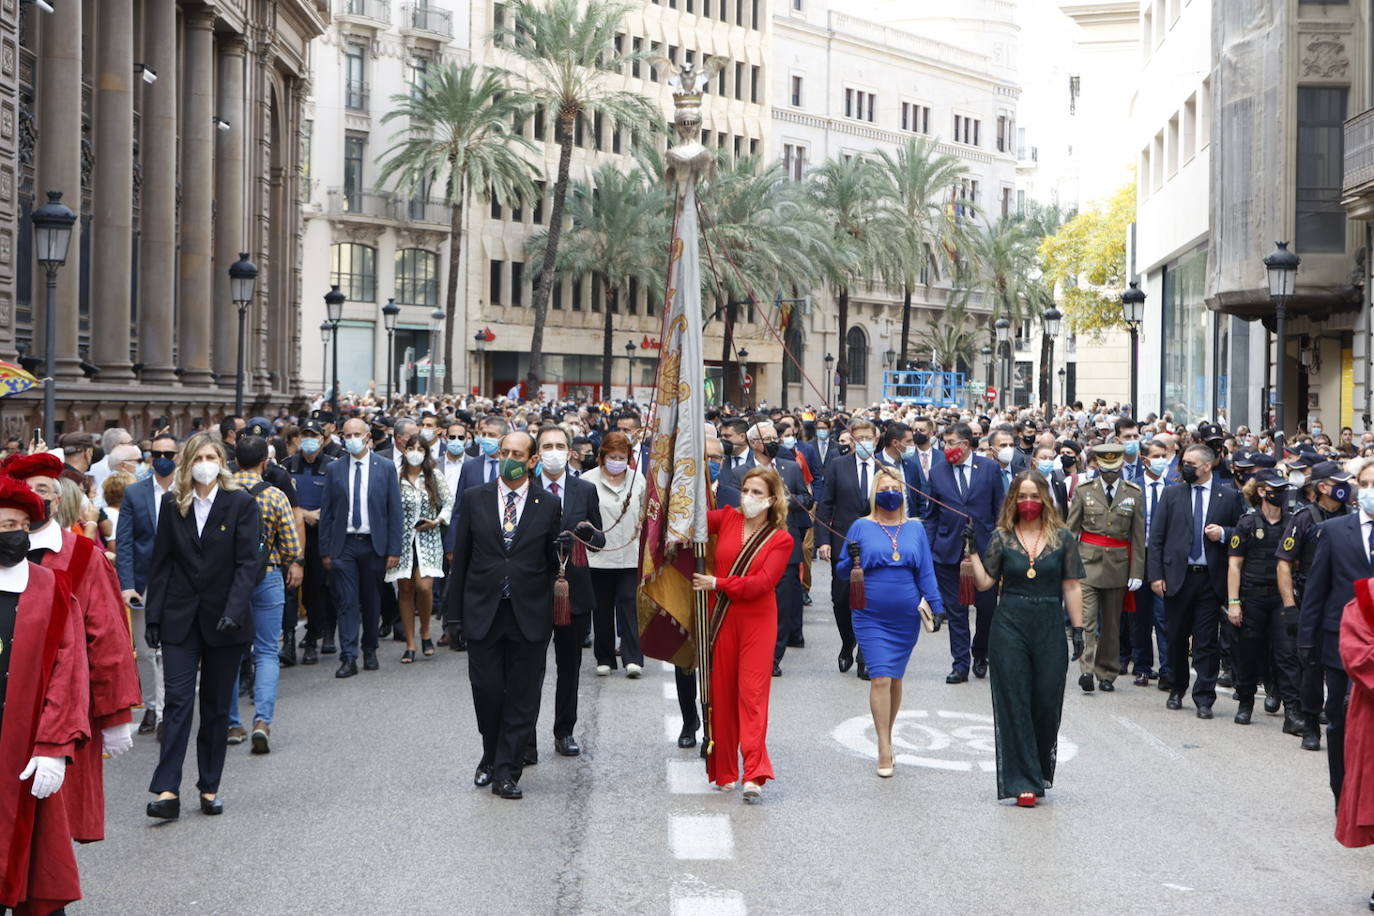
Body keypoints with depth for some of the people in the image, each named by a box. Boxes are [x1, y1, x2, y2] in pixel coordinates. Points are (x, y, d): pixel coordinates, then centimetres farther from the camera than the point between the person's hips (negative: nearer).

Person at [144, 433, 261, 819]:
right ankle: (168, 791, -12)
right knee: (178, 700, -8)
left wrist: (234, 612, -20)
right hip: (180, 618, 1)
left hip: (224, 619, -1)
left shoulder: (241, 503, -3)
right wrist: (153, 616, 2)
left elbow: (247, 563, -8)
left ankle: (210, 788, 15)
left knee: (217, 707, 7)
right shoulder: (172, 504, 5)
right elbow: (162, 563, 6)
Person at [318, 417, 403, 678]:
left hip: (374, 545, 0)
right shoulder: (334, 469, 5)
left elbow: (394, 511, 1)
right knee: (347, 602, -5)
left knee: (372, 602, 9)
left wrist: (394, 549, -4)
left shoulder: (385, 468, 2)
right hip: (344, 544, 0)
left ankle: (370, 652, 24)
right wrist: (325, 550, 1)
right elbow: (326, 512, 6)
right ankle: (348, 658, -6)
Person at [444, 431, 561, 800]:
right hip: (483, 613, 0)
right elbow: (460, 559, 6)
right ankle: (491, 758, 25)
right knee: (486, 690, 2)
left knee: (522, 696, 0)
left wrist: (552, 613, 3)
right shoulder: (474, 499, 5)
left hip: (530, 615, 0)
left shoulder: (548, 506, 4)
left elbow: (553, 562, 7)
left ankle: (506, 771, 7)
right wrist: (453, 614, 3)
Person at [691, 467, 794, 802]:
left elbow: (760, 583, -13)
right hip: (722, 619, 3)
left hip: (757, 622, -3)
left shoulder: (781, 539, -4)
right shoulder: (727, 519, 5)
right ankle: (724, 772, 13)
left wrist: (717, 583, -14)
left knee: (752, 693, -9)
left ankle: (754, 774, -14)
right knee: (721, 695, 5)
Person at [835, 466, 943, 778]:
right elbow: (841, 571, 4)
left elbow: (926, 572, 9)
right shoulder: (861, 527, 2)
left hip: (906, 619, 3)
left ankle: (887, 737, 26)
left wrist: (936, 606, 0)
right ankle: (884, 749, -7)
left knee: (895, 679, 10)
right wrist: (851, 560, -18)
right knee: (880, 678, -10)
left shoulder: (915, 528, 8)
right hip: (871, 618, -2)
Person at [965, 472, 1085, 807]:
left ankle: (1039, 772, 24)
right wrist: (973, 550, -8)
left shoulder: (1062, 537, 4)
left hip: (1049, 628, 0)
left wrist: (1078, 628, 1)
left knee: (1046, 703, 3)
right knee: (1014, 704, -2)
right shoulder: (1001, 537, 3)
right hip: (1010, 627, 0)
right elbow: (985, 582, 1)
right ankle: (1023, 783, 2)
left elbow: (1072, 586, 4)